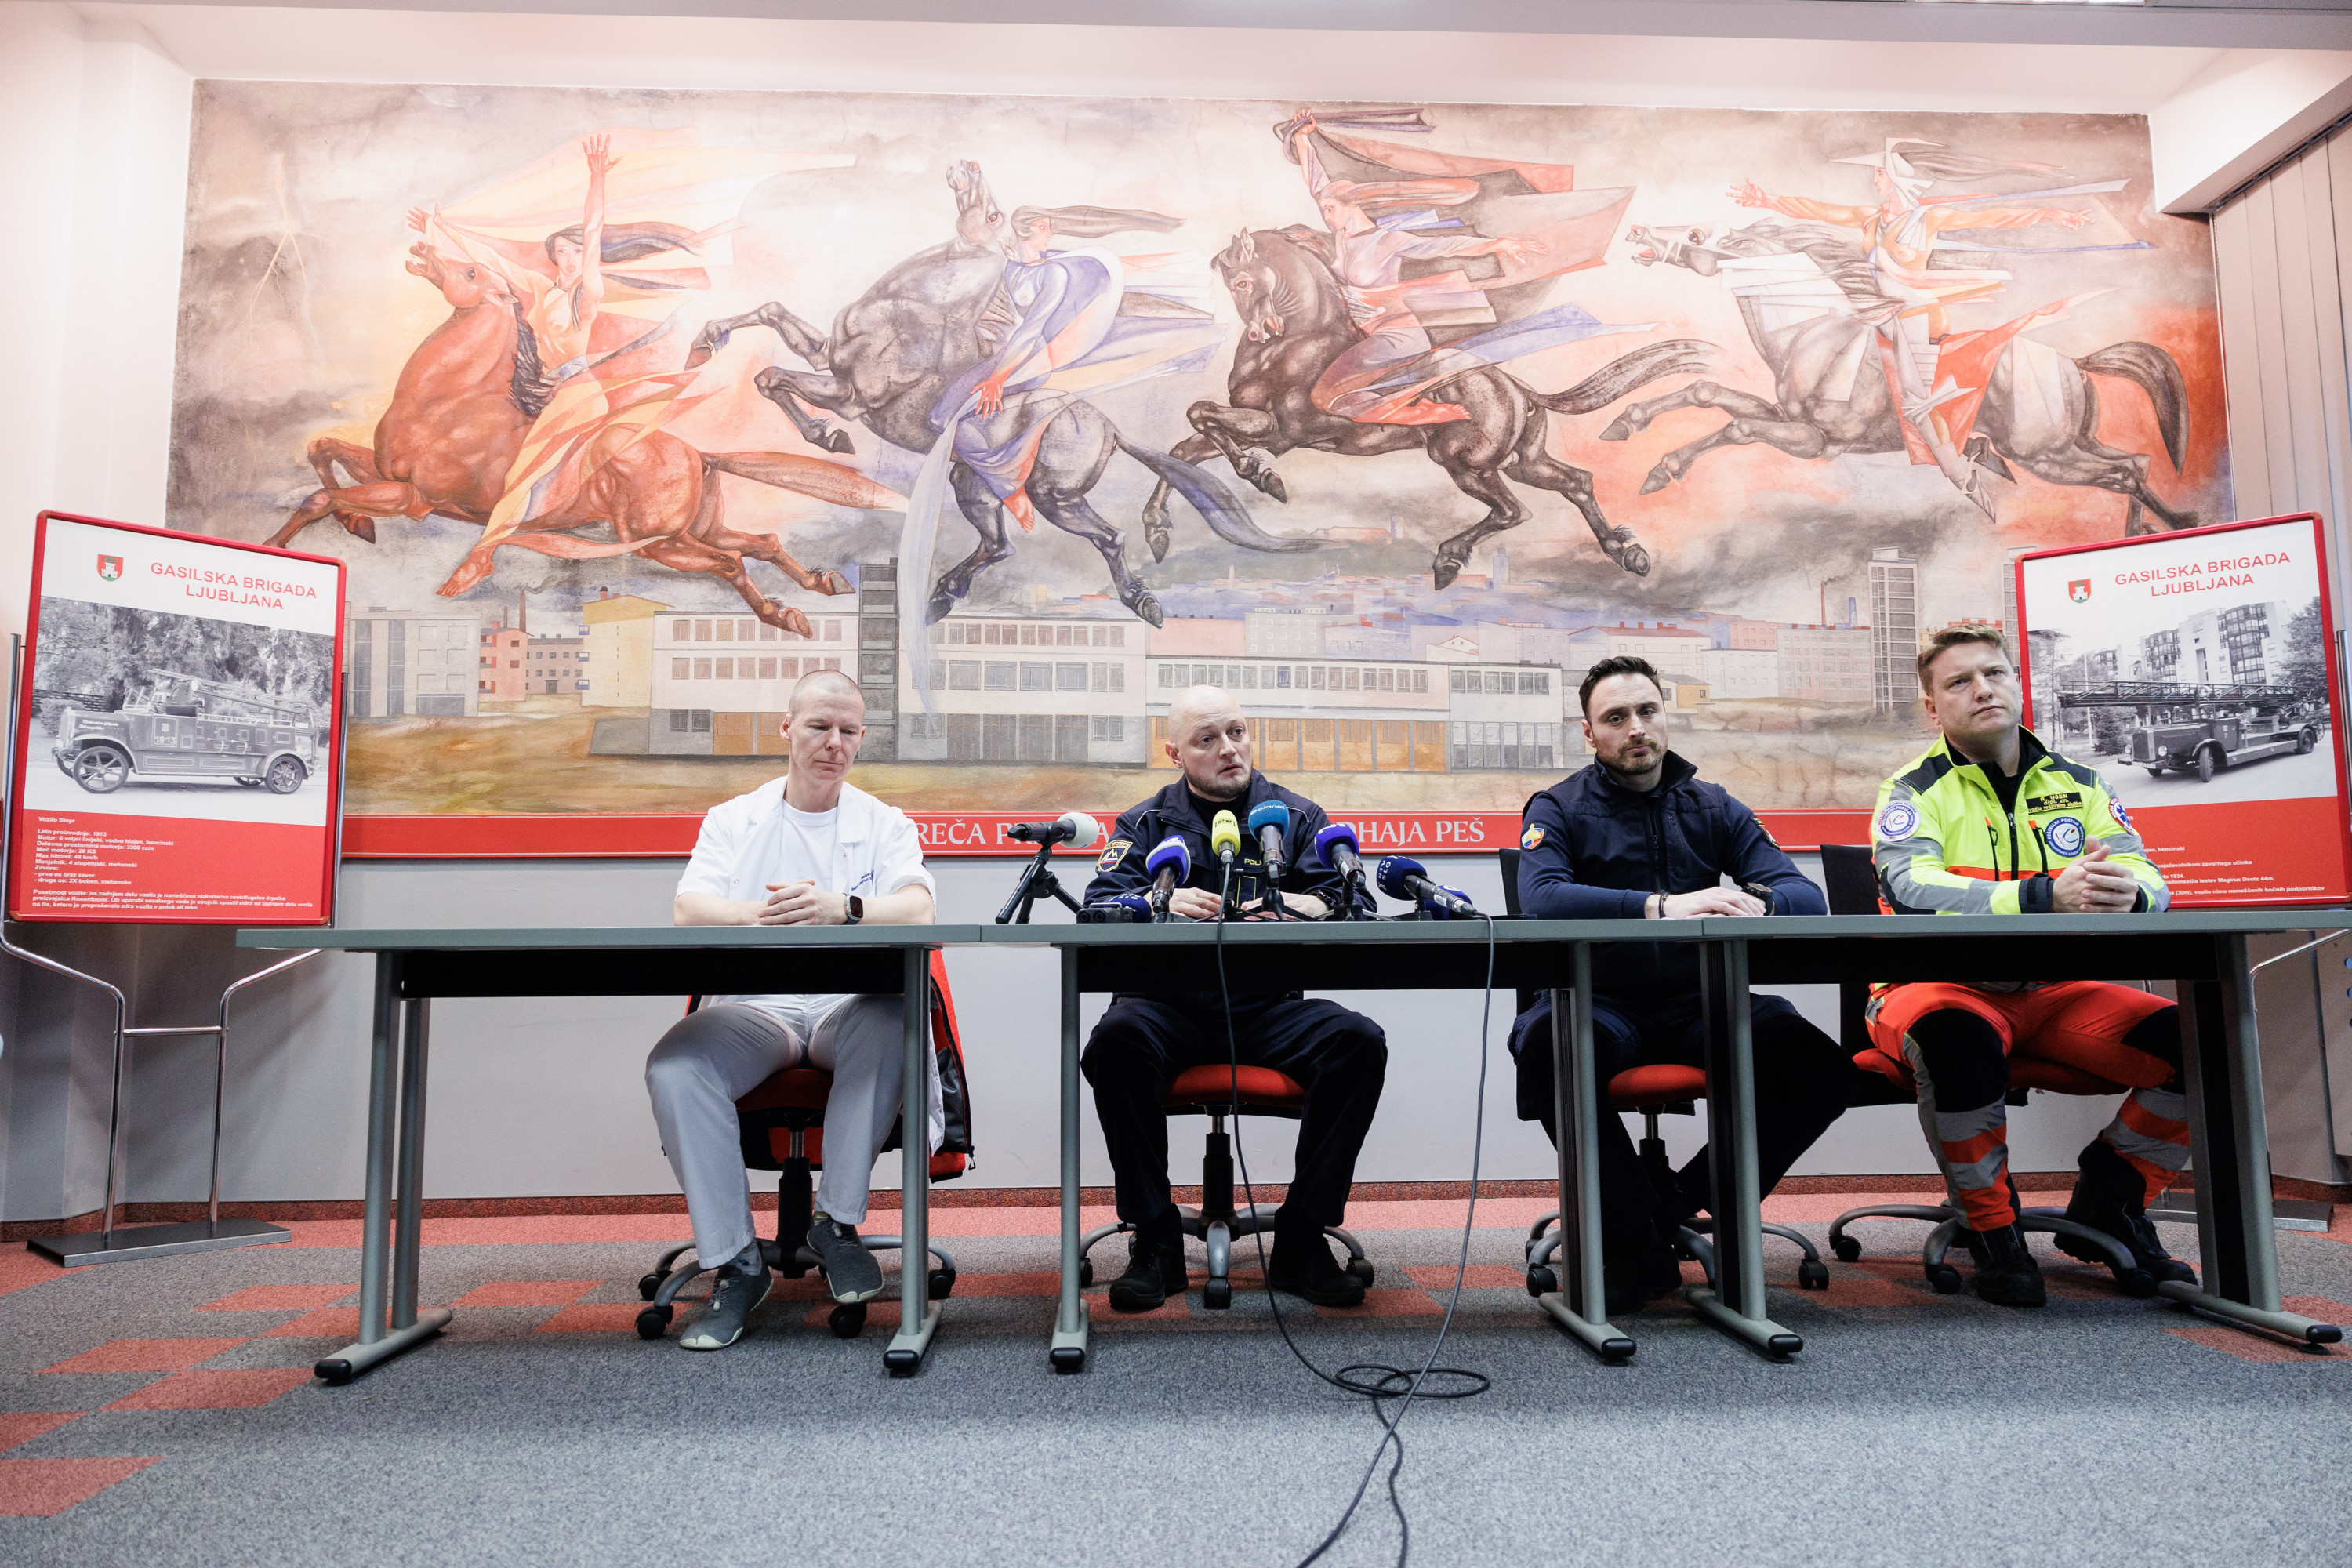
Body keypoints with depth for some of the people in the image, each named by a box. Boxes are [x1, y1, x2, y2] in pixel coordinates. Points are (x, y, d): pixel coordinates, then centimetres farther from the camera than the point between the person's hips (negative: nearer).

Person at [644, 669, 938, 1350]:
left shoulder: (884, 823, 11)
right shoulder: (733, 820, 14)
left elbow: (917, 910, -9)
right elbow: (687, 911, -3)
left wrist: (843, 908, -31)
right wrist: (758, 915, -27)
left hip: (848, 1010, -1)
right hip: (753, 1008, 1)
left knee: (891, 1022, -35)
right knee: (673, 1065, -29)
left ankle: (837, 1221, -19)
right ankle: (736, 1263, -19)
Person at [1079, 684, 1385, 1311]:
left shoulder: (1298, 817, 15)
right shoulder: (1146, 823, 14)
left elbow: (1355, 901, 4)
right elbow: (1099, 907, 0)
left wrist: (1304, 906, -19)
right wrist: (1162, 903, -21)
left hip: (1270, 1007, 1)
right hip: (1171, 1004, -1)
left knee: (1360, 1041, -26)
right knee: (1118, 1036, -33)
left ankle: (1300, 1242, -16)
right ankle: (1154, 1241, -19)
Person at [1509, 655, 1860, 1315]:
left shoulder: (1713, 808, 14)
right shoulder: (1558, 809, 3)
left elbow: (1806, 895, 4)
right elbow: (1541, 901, -18)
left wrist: (1755, 902, -21)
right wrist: (1663, 907, -29)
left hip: (1698, 1005, 3)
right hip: (1600, 1005, -3)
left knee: (1821, 1067, -24)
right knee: (1548, 1039, -37)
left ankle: (1674, 1207, -4)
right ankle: (1637, 1250, -18)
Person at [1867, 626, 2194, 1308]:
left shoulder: (2077, 784, 12)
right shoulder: (1912, 793, -2)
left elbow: (2149, 878, 1)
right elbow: (1912, 890, -22)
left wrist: (2125, 891, -26)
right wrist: (2045, 897, -35)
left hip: (2054, 995, 5)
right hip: (1943, 987, -4)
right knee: (1958, 1035, -38)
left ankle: (2107, 1210, 7)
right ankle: (1991, 1229, -13)